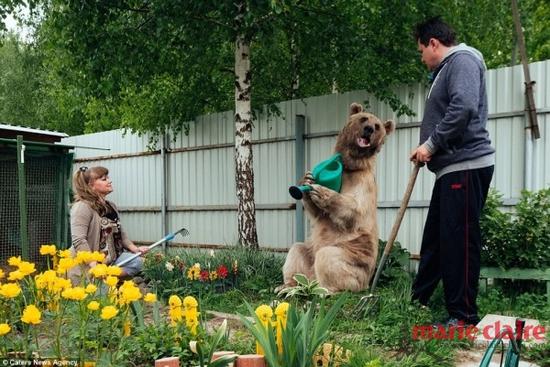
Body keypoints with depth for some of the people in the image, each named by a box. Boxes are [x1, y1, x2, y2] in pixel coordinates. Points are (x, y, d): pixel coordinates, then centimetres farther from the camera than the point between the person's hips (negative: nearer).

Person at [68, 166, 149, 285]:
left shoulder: (111, 206, 14)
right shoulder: (82, 206, -15)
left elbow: (120, 233, 21)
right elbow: (78, 240, -25)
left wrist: (135, 249, 4)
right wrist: (95, 266, -31)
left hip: (110, 261, 8)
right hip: (86, 266, -8)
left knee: (136, 261, -11)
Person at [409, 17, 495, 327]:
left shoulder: (463, 59, -6)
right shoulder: (447, 68, 25)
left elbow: (463, 108, -23)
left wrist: (432, 144, -16)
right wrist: (429, 149, 9)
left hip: (466, 166, -10)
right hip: (453, 168, 10)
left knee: (460, 241, -7)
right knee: (434, 237, 13)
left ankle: (464, 315, 2)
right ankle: (418, 301, 23)